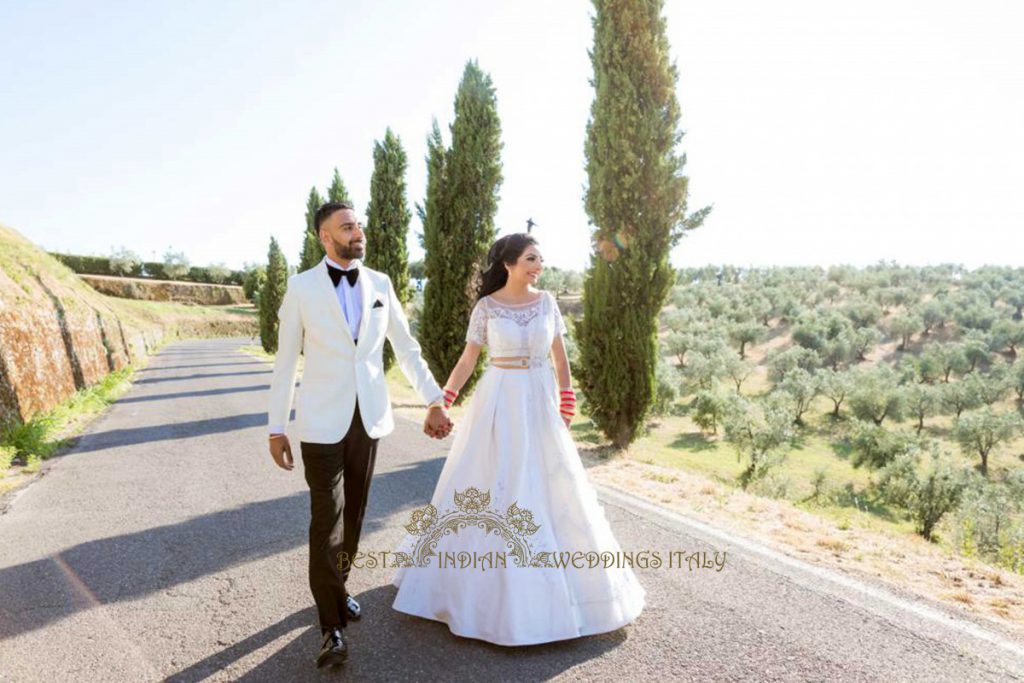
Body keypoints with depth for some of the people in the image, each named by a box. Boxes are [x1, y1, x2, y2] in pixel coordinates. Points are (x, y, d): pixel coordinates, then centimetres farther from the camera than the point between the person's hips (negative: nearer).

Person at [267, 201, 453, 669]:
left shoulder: (380, 283, 3)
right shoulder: (301, 287, -6)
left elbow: (406, 347, 7)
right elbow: (286, 361, -2)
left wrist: (436, 401, 2)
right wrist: (276, 428, -2)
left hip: (369, 417, 4)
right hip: (322, 420, -3)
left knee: (353, 513, 15)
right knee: (326, 521, -4)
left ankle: (337, 587, 38)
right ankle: (333, 626, 9)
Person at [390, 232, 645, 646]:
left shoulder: (547, 301, 3)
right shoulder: (486, 306, -4)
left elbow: (560, 356, 8)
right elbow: (467, 360, -1)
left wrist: (567, 406, 5)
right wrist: (441, 403, -8)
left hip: (540, 404, 2)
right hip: (497, 404, -2)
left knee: (553, 489, 7)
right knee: (487, 487, 4)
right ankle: (474, 579, 24)